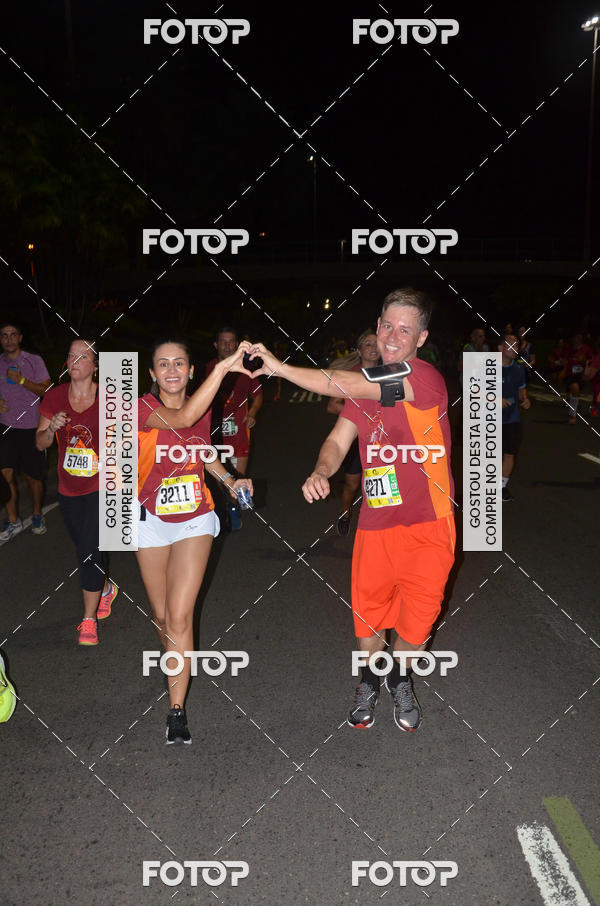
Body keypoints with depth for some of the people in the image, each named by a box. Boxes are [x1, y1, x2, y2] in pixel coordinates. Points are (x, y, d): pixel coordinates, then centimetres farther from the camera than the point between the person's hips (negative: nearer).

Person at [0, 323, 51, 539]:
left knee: (33, 476, 7)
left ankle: (37, 516, 28)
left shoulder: (34, 361, -3)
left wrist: (22, 380, -18)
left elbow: (47, 391, -7)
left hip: (31, 428, -2)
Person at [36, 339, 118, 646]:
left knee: (89, 552, -12)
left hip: (101, 485, -4)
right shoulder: (54, 397, -1)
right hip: (69, 488, 4)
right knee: (85, 549, 19)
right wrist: (52, 428, -18)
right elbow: (40, 444, 2)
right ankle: (106, 588, 49)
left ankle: (89, 620, 1)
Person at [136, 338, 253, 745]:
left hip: (195, 519, 1)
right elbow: (182, 418, -39)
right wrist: (222, 369, -47)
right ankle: (179, 669, 43)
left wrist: (230, 480, 4)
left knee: (179, 616, -10)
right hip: (153, 520, 0)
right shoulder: (143, 408, -17)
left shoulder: (203, 409, -2)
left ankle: (177, 710, -5)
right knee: (162, 616, 12)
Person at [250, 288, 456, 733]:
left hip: (425, 528, -5)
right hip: (375, 524, 5)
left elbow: (350, 385, -26)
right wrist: (321, 472, -12)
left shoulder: (426, 377, -16)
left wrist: (280, 367, -24)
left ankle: (401, 680, 36)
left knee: (417, 622, 4)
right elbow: (338, 441, 11)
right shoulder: (368, 383, 9)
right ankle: (370, 682, 41)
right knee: (367, 616, 12)